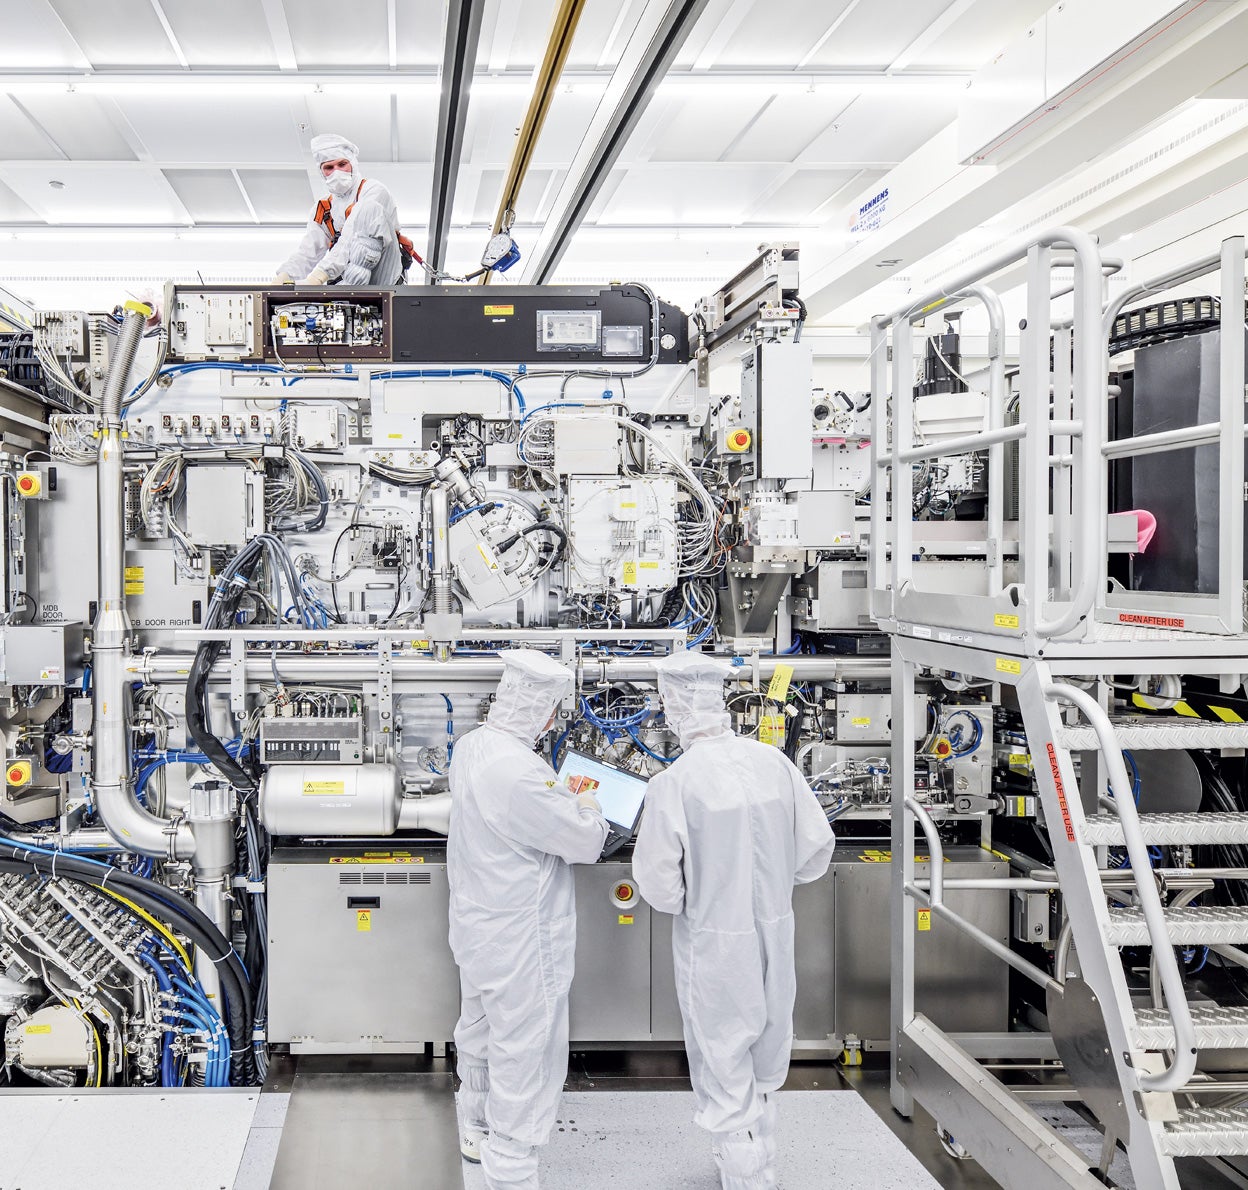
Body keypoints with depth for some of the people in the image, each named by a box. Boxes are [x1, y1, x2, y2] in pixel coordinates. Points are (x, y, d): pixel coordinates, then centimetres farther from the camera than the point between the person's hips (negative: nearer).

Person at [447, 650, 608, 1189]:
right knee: (523, 1054, 3)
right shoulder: (519, 771, -31)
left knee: (478, 1032, 26)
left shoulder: (470, 746, -2)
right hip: (520, 942, -10)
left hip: (476, 927, 10)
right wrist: (585, 804, -2)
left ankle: (476, 1132, 46)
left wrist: (563, 796, 8)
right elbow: (587, 841, -22)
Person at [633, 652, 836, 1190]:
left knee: (726, 1083, 12)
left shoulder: (672, 784, -20)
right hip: (775, 937, 5)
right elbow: (816, 852, -1)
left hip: (713, 948, -5)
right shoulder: (773, 762, -8)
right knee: (764, 1074, 25)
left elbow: (660, 891, -16)